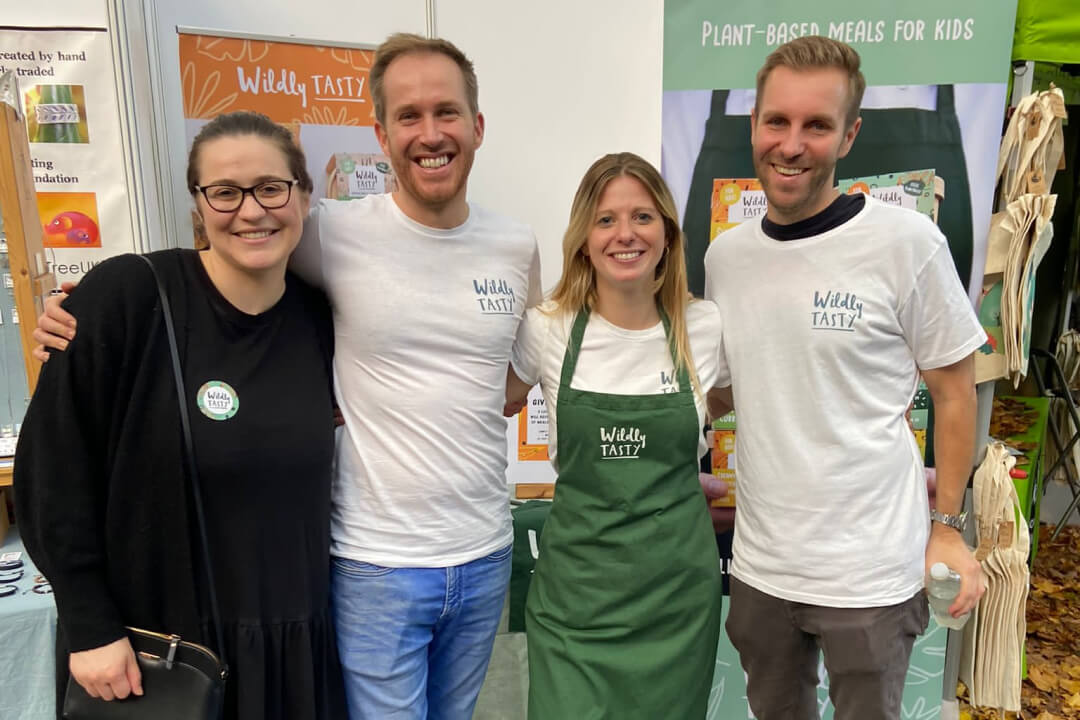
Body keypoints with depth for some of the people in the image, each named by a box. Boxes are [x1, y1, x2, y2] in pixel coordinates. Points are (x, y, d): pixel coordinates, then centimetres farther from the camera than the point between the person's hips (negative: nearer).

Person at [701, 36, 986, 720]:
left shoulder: (907, 241, -12)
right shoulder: (725, 255, 1)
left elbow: (955, 392, -4)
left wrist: (947, 527, -5)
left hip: (871, 573, -4)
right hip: (759, 566, 4)